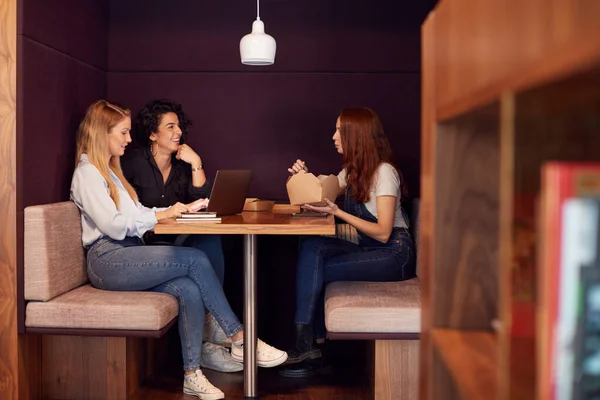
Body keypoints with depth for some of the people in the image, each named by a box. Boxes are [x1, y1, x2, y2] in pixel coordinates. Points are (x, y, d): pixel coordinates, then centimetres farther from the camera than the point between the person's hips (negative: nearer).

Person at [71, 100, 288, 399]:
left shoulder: (109, 170, 23)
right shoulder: (87, 173, -6)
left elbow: (134, 214, 18)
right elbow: (113, 224, -17)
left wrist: (172, 211, 4)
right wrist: (160, 215, -12)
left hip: (126, 257, 8)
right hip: (107, 261, -8)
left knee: (189, 290, -19)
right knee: (196, 259, -20)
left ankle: (192, 375, -17)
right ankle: (240, 338, -12)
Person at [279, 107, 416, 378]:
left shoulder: (384, 172, -13)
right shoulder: (353, 170, 13)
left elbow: (382, 233, -19)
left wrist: (337, 212, -23)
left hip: (393, 254, -8)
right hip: (367, 249, 8)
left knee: (312, 271, -18)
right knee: (312, 248, -16)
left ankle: (310, 348, -5)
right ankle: (310, 348, -19)